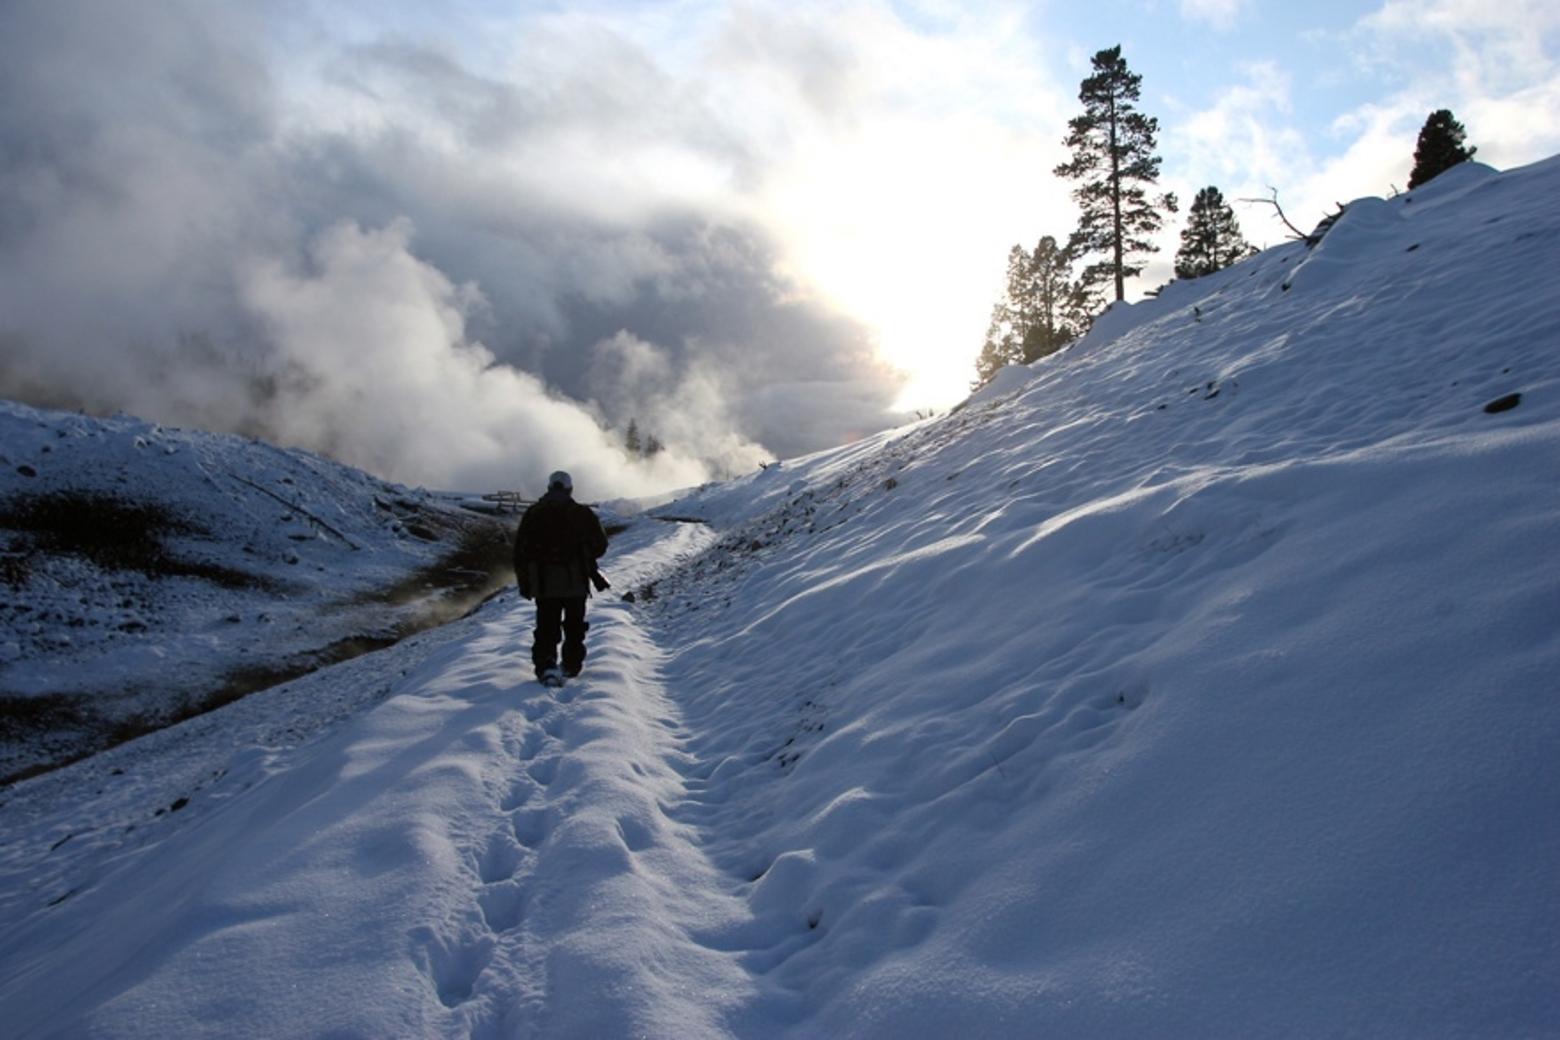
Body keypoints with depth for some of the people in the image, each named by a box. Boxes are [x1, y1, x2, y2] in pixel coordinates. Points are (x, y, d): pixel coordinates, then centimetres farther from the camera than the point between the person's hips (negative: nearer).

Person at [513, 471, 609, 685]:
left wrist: (524, 580, 12)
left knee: (546, 627, 3)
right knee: (574, 626, 15)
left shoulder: (533, 513, 5)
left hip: (543, 582, 1)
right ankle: (572, 665, 20)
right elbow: (600, 544, 4)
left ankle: (546, 665, -16)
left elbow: (520, 550, 5)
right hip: (575, 581, -1)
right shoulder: (582, 513, 1)